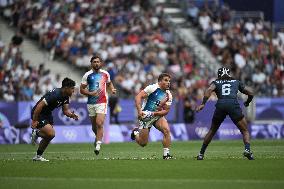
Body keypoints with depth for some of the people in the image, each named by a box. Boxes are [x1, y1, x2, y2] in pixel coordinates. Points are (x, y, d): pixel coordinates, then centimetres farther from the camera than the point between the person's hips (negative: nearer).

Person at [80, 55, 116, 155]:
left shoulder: (105, 74, 6)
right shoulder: (87, 75, 0)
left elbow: (109, 83, 26)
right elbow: (81, 90, 1)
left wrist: (112, 89, 5)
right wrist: (90, 93, -16)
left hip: (102, 102, -1)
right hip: (91, 103, 1)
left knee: (99, 124, -17)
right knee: (94, 126, 11)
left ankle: (98, 145, -19)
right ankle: (98, 137, 42)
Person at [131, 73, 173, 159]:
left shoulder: (168, 95, 0)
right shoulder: (152, 88, -15)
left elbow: (166, 110, -2)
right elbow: (138, 97, -18)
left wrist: (154, 113, -18)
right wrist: (139, 111, -29)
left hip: (158, 116, 4)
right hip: (145, 116, -4)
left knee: (166, 130, -23)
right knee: (143, 143, -1)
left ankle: (166, 154, -14)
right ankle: (136, 132, 34)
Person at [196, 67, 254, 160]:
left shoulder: (216, 82, 22)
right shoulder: (236, 82, 26)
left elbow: (209, 90, -1)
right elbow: (250, 93, 30)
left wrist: (203, 104, -7)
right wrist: (247, 103, 49)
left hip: (220, 105, 1)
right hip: (233, 104, -1)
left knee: (212, 130, 20)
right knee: (245, 131, 11)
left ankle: (201, 153, 21)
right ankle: (247, 149, -15)